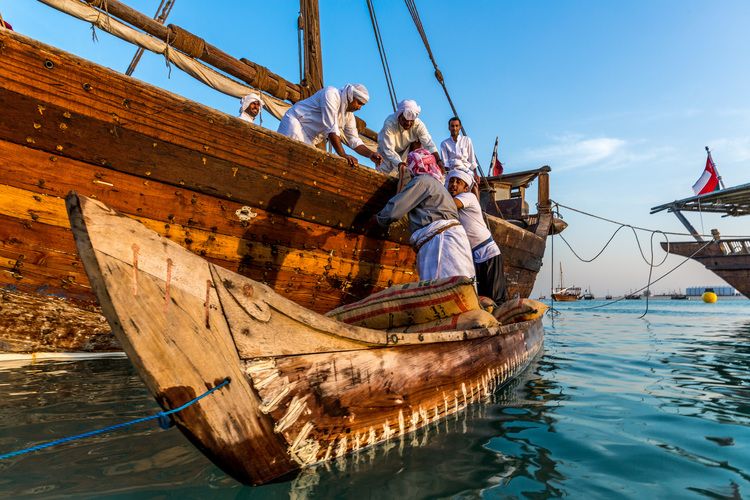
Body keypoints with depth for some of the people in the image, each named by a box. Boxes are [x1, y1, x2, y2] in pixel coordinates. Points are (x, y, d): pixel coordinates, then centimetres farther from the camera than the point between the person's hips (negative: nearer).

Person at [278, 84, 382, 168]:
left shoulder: (349, 115, 9)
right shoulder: (331, 94, -17)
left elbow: (355, 141, 8)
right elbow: (331, 129, -26)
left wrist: (370, 154, -12)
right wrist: (343, 155, -29)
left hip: (308, 140, 8)